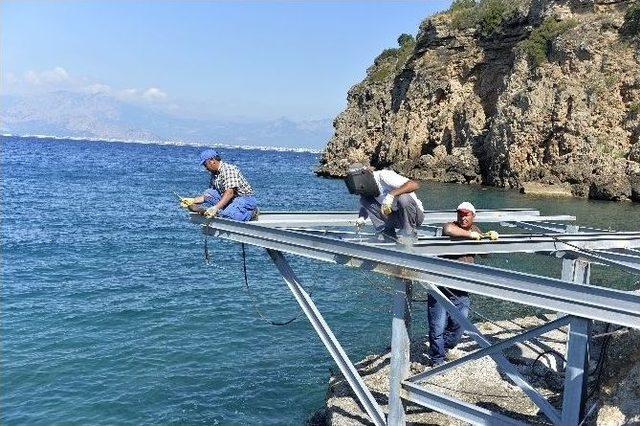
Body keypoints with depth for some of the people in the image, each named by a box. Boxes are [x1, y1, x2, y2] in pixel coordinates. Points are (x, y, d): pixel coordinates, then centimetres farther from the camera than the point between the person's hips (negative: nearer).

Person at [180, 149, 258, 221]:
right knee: (207, 193, -3)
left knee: (226, 214, -35)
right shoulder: (214, 174, 13)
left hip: (245, 198, -8)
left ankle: (251, 213, -14)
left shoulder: (228, 169, -15)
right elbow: (209, 196, 14)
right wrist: (192, 200, 0)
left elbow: (230, 193, -27)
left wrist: (215, 208, -37)